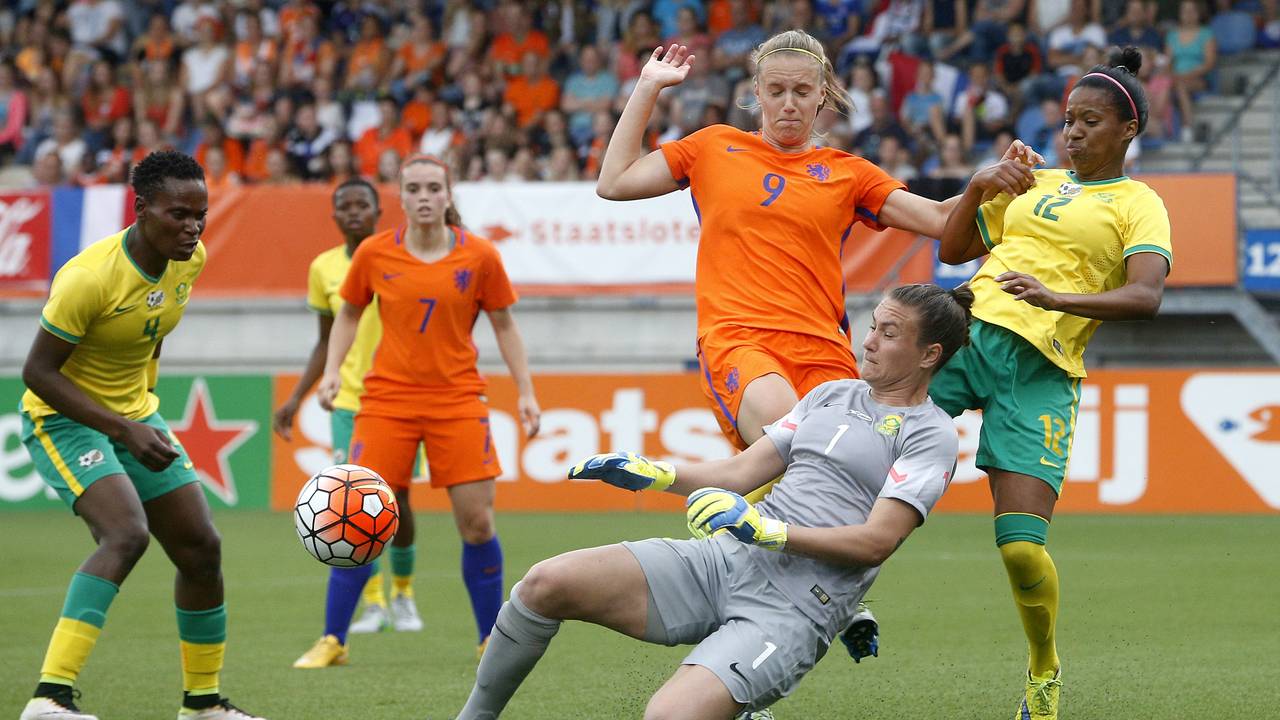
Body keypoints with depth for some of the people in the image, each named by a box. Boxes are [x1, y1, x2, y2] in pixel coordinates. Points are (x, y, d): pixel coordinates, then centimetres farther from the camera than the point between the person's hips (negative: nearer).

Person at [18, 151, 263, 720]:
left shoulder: (190, 260, -4)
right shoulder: (89, 277, -28)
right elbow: (37, 371, -24)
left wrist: (143, 403, 17)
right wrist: (123, 430, -29)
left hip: (136, 416, 8)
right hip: (63, 418, -8)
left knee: (201, 549, 5)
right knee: (127, 533, -30)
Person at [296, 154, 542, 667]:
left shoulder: (479, 256, -3)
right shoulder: (374, 254, -1)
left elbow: (504, 325, 7)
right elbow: (349, 314, 13)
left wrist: (525, 390, 2)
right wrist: (332, 370, 0)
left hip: (458, 401, 0)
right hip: (387, 399, 0)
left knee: (477, 522, -5)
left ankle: (492, 641, 10)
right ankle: (332, 641, 5)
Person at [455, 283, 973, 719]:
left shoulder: (931, 436, -1)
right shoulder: (833, 393, 21)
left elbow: (878, 540, -12)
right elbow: (743, 471, 22)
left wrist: (769, 531, -21)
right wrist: (652, 475, 7)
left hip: (794, 608, -7)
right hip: (723, 561, 7)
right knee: (546, 583, -12)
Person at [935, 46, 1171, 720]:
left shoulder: (1138, 205, 6)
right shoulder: (1034, 184, 21)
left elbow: (1145, 297, -12)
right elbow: (953, 249, 26)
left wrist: (1059, 298, -27)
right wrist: (976, 189, 8)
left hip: (1041, 367, -5)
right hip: (968, 331, 5)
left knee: (1022, 544, -13)